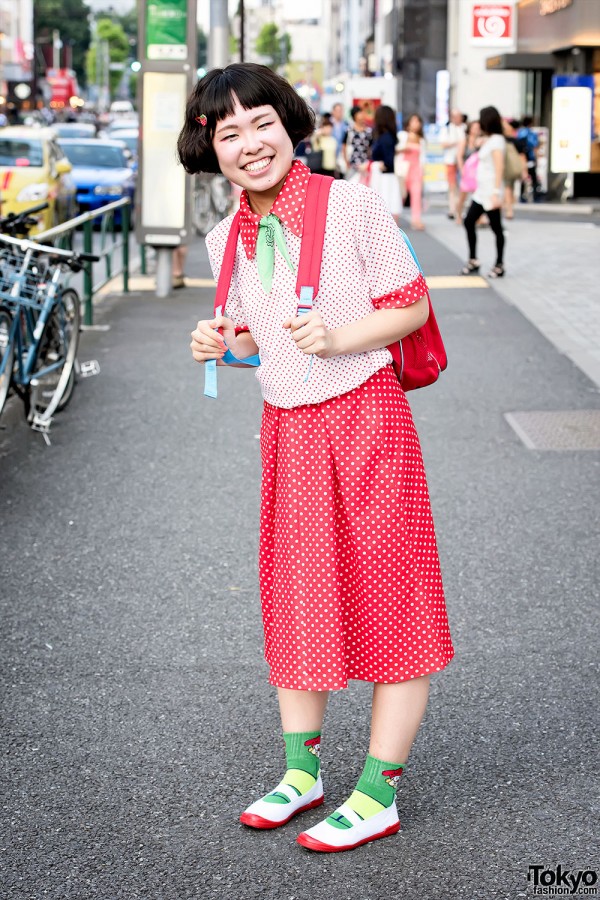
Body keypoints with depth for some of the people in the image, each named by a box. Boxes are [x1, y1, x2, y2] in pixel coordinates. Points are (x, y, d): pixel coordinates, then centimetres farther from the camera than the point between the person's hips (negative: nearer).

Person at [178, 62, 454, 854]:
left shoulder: (351, 206, -10)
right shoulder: (226, 240, 6)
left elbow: (413, 305, -6)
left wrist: (339, 337, -21)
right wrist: (223, 343, -3)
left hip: (364, 417, -6)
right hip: (286, 427, 6)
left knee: (387, 597, -1)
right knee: (296, 594, 13)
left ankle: (378, 794, 9)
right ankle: (302, 770, 28)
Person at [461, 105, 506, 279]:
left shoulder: (496, 140, -13)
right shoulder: (488, 139, 15)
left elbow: (499, 168, -20)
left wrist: (496, 193, -24)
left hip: (490, 192, -10)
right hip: (481, 190, 10)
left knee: (496, 227, -1)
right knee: (469, 221, 9)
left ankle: (499, 266, 7)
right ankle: (473, 261, 16)